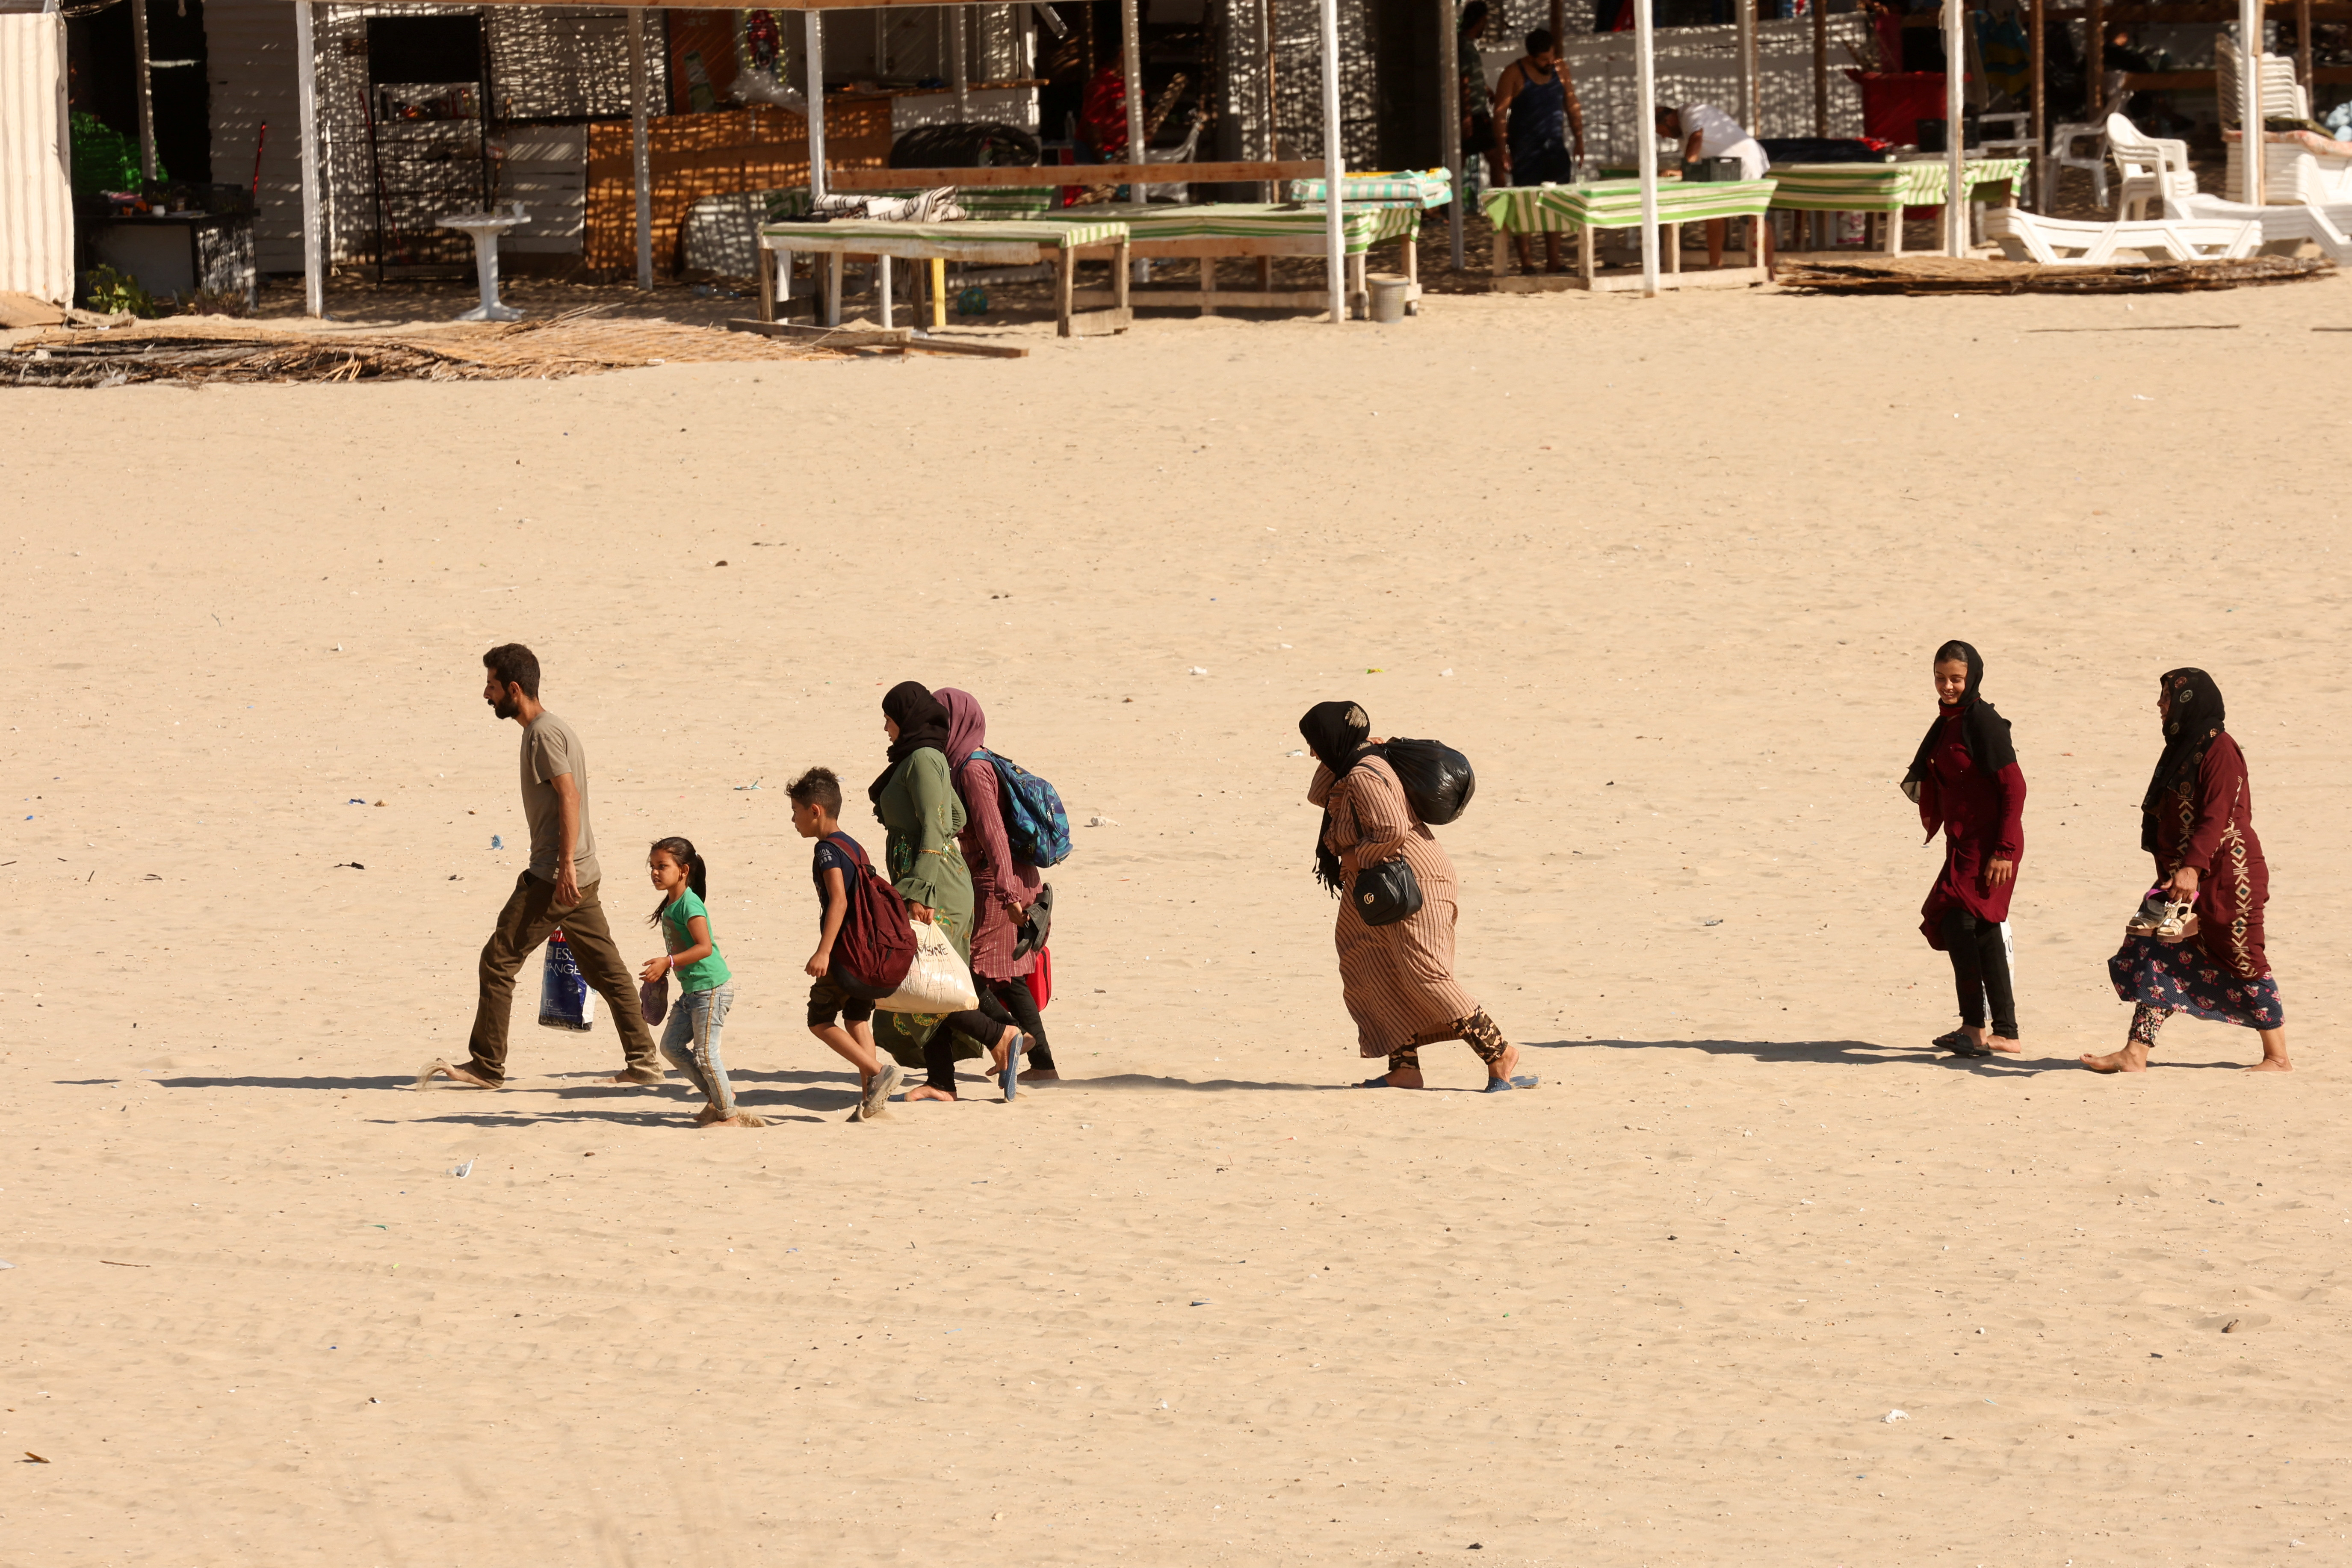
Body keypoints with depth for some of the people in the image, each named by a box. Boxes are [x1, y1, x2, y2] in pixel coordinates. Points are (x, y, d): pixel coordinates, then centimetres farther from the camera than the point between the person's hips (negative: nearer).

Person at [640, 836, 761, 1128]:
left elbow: (704, 947, -27)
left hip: (712, 987, -10)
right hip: (691, 990, 10)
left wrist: (668, 962, -31)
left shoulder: (690, 905, -19)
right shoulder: (670, 906, 10)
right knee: (671, 1045, 12)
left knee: (705, 1053, -6)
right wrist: (661, 971, 11)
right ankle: (716, 1095, 23)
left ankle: (728, 1114, 6)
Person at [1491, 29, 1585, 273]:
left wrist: (1579, 139, 7)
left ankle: (1554, 260, 9)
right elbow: (1500, 113, -9)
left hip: (1555, 147, 5)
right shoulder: (1514, 74, -7)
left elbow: (1572, 106, 14)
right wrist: (1502, 151, -14)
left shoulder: (1560, 69, 7)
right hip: (1525, 150, -5)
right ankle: (1526, 261, 1)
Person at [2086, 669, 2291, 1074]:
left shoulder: (2219, 749, -14)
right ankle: (2135, 1055, -1)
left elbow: (2217, 817, -22)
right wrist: (2173, 872, 19)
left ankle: (2278, 1057, 9)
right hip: (2184, 877, 9)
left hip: (2224, 876, -9)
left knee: (2243, 962, -1)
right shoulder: (2183, 748, 13)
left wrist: (2193, 867, -31)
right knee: (2156, 953, 2)